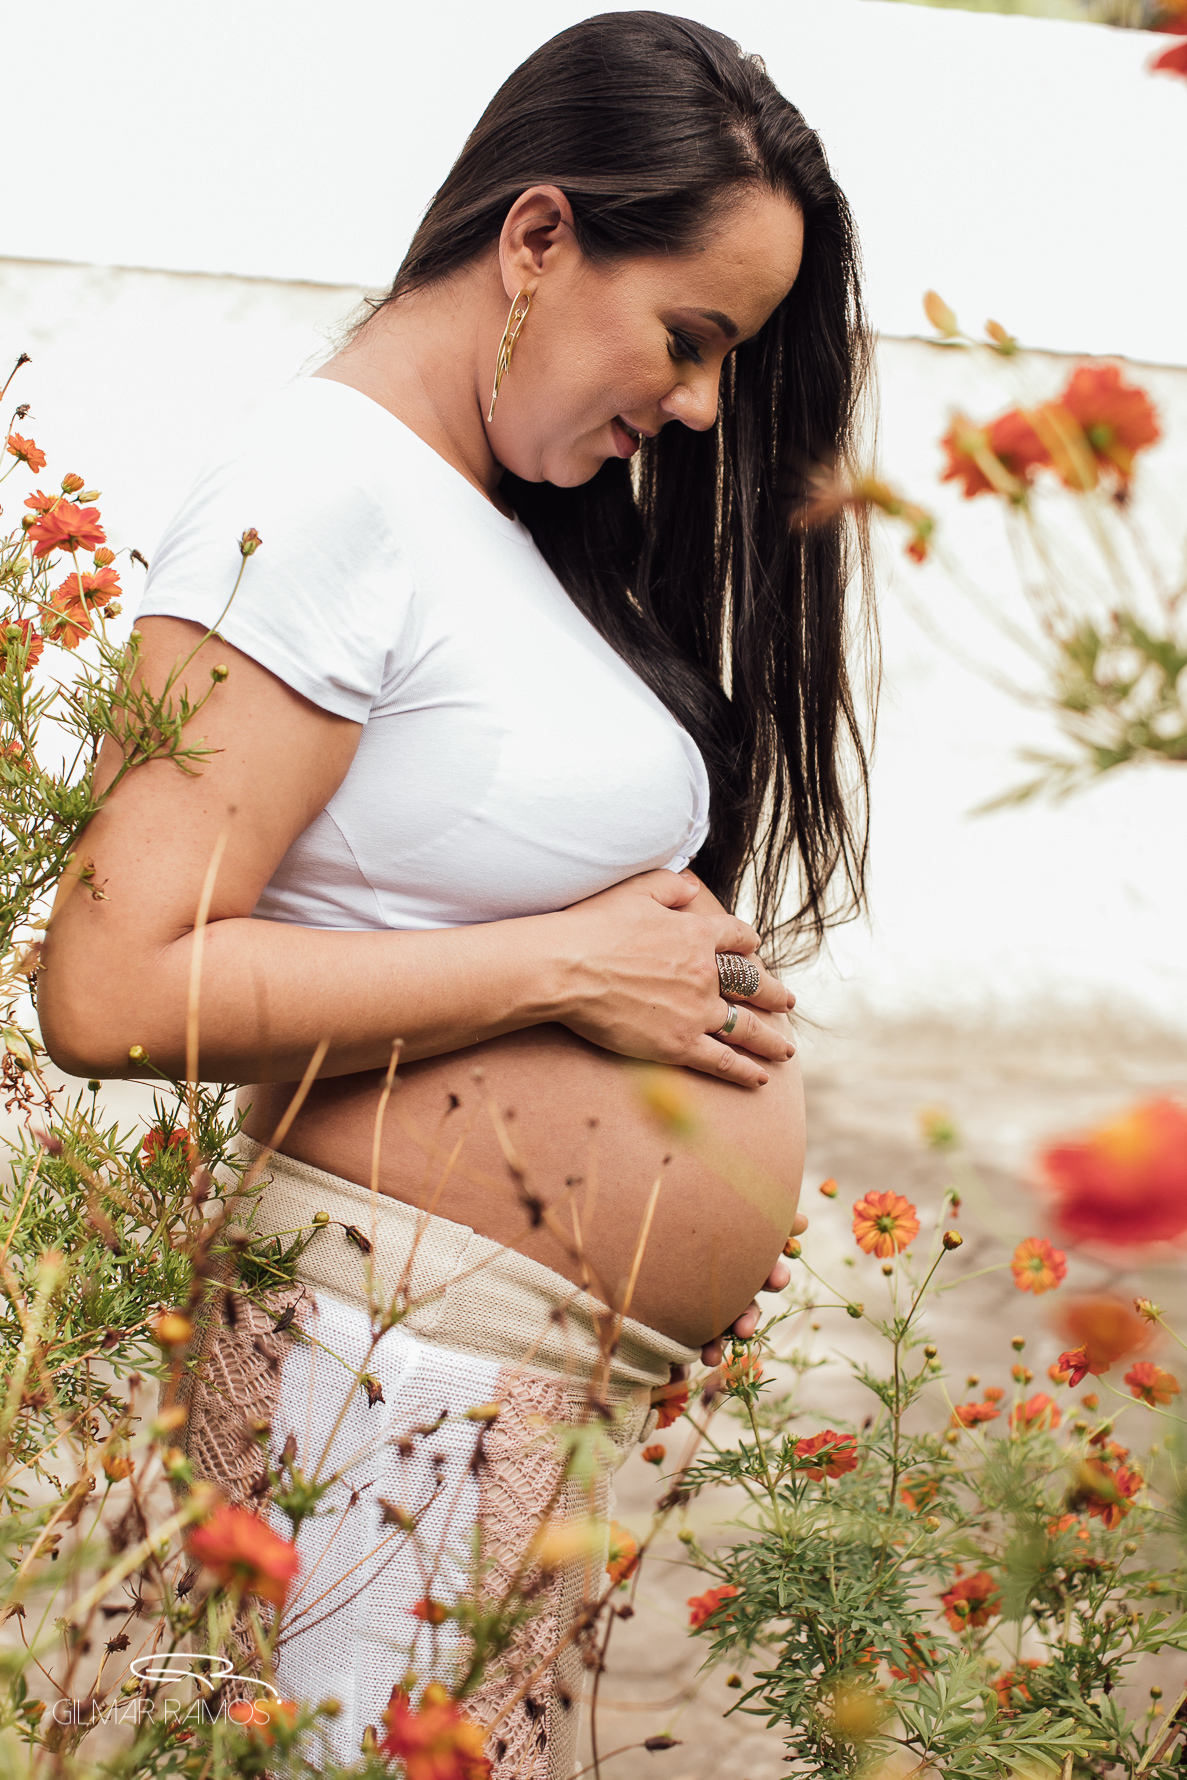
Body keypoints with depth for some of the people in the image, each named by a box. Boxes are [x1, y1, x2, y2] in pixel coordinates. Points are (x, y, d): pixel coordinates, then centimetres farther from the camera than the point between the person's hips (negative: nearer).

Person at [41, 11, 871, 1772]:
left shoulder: (521, 518, 13)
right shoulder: (322, 491, -14)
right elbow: (114, 992, -22)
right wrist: (566, 972, -16)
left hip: (585, 1391, 9)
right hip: (406, 1358, -9)